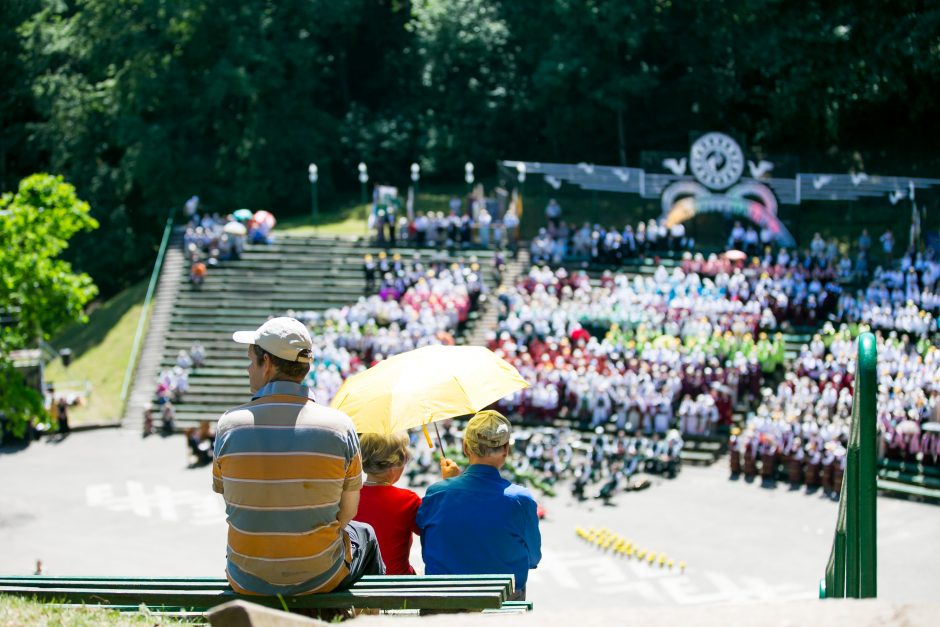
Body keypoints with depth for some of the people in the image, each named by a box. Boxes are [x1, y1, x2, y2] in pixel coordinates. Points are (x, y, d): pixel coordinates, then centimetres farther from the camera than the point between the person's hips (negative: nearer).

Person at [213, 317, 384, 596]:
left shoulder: (230, 424, -13)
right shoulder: (339, 426, -14)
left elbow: (227, 497, -1)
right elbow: (348, 510, -4)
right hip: (319, 580, -1)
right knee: (365, 534, 34)